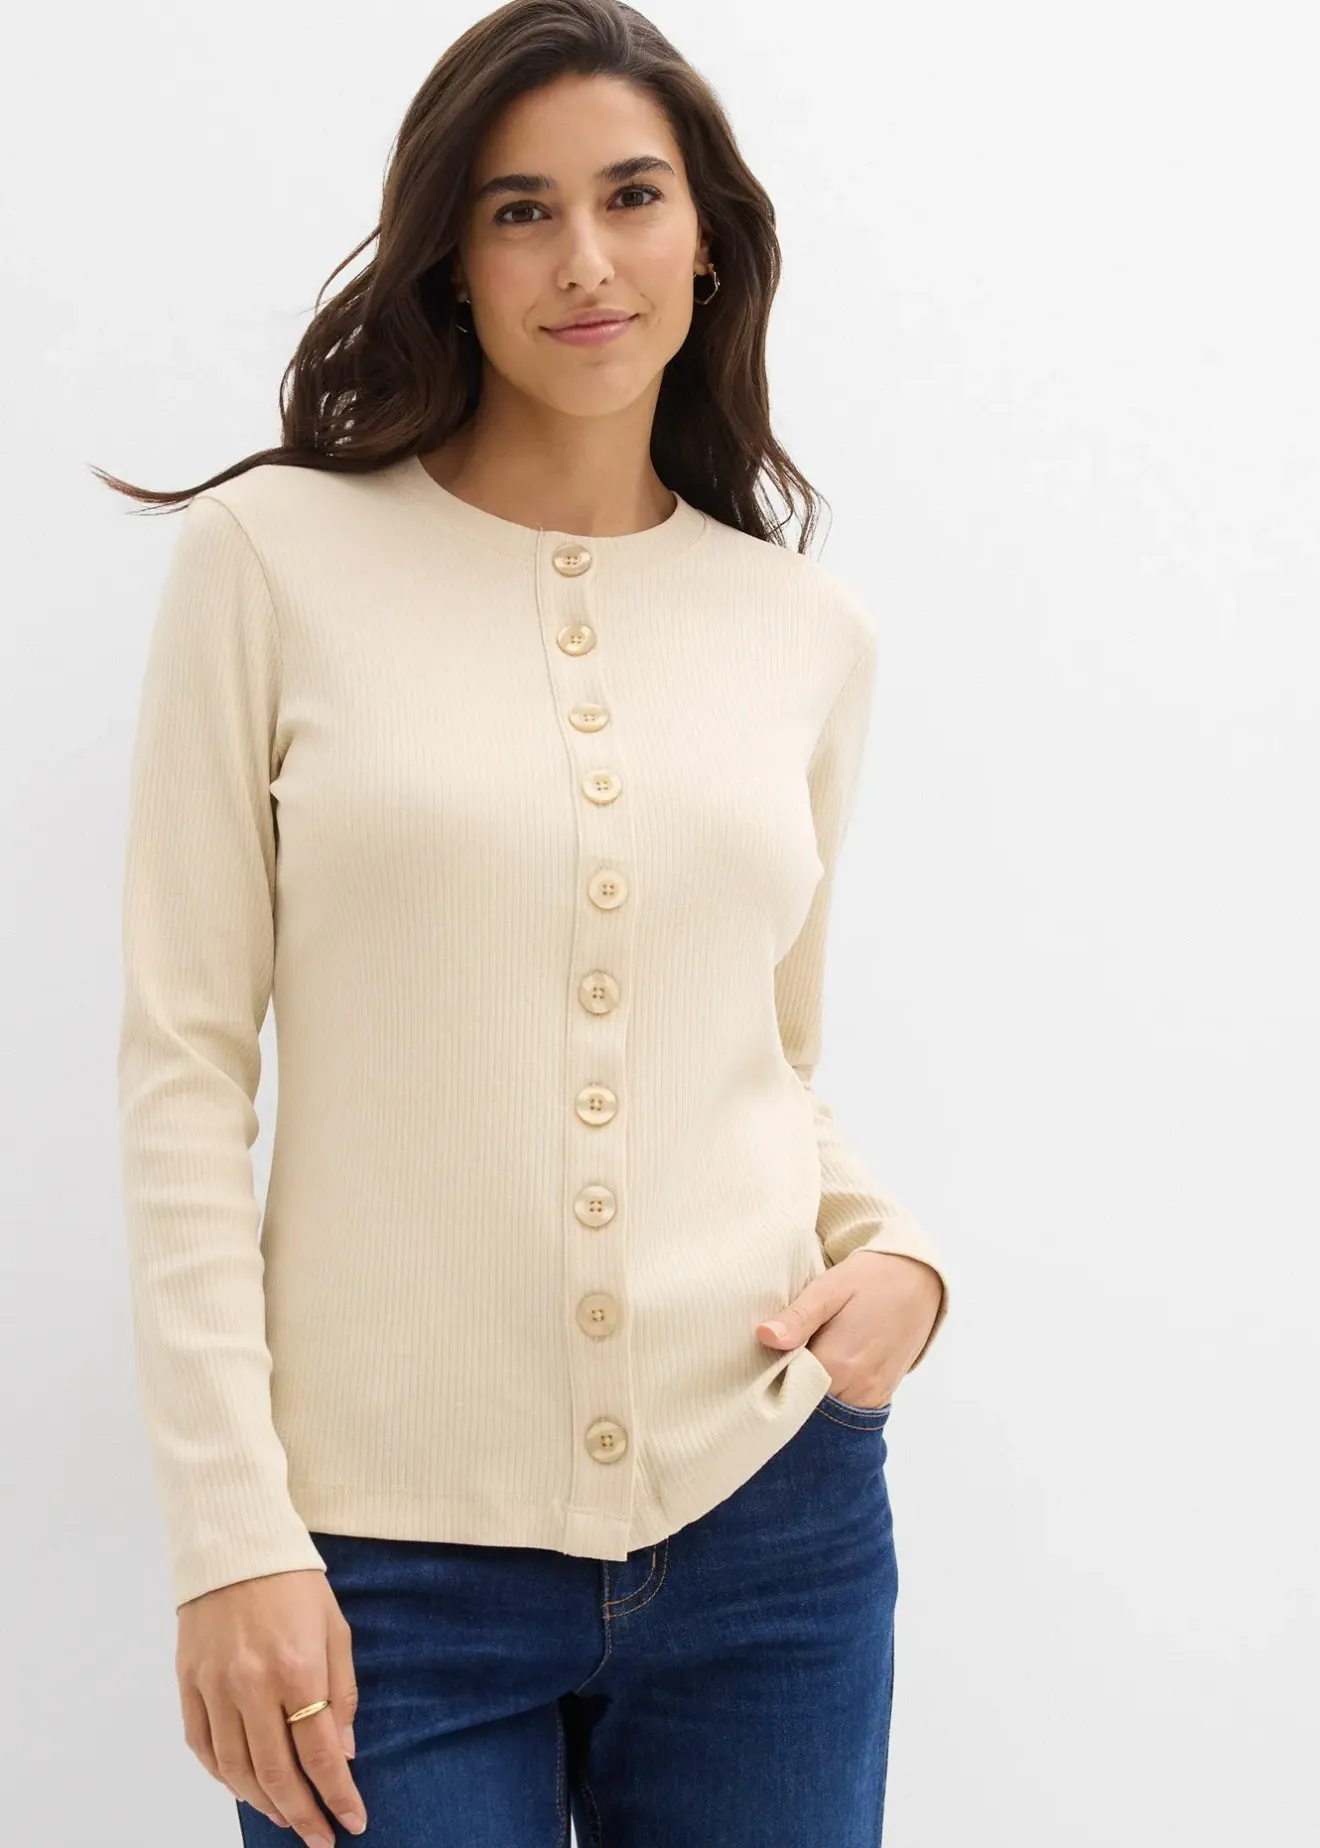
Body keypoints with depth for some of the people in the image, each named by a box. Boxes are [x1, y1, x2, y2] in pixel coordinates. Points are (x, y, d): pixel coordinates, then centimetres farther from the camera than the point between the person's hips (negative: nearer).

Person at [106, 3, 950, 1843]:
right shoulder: (274, 557, -2)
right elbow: (185, 1062, -4)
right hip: (392, 1548, -3)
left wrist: (891, 1250, -4)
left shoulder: (808, 631, 7)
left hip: (772, 1519, 3)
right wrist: (232, 1533, -9)